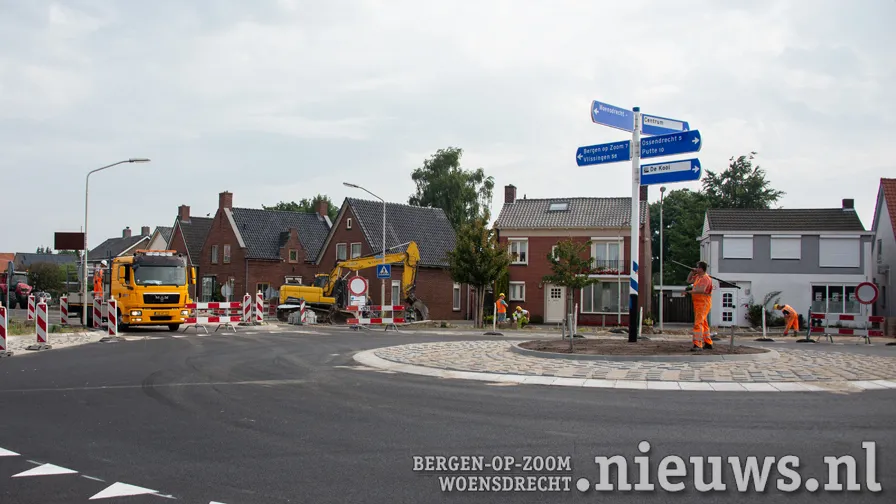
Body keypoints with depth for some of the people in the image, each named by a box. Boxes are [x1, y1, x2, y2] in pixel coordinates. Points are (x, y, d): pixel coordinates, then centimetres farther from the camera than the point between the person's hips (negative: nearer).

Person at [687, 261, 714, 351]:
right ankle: (708, 343, 27)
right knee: (703, 323, 17)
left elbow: (701, 290, -31)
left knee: (698, 323, -17)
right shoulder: (697, 276, 13)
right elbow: (689, 281, 25)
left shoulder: (706, 278, -17)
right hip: (697, 303, 10)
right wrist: (692, 272, 11)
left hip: (703, 303, -10)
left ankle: (698, 345, -22)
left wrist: (690, 291, -31)